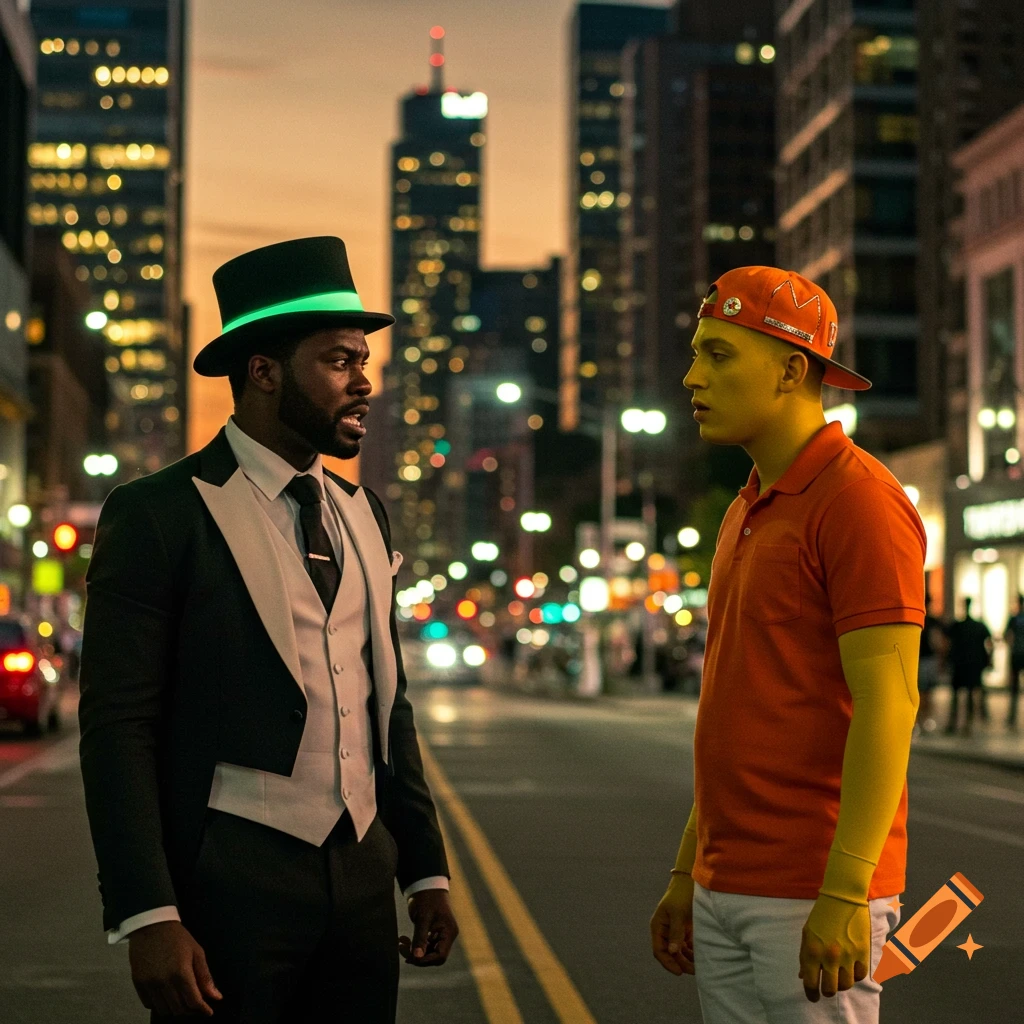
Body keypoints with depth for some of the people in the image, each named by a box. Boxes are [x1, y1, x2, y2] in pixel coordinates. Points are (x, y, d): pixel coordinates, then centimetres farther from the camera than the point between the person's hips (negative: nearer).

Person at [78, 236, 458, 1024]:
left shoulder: (364, 514, 12)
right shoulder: (159, 515, -7)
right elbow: (119, 727, -11)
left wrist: (426, 870, 13)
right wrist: (149, 919, -18)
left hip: (363, 877, 6)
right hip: (231, 884, -5)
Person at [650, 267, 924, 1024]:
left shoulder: (860, 501, -12)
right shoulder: (749, 512, 16)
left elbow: (888, 706, -19)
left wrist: (845, 896, -23)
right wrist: (687, 874, 18)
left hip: (813, 898, -9)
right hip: (725, 890, 9)